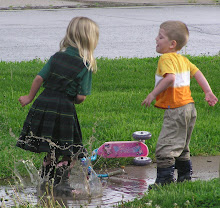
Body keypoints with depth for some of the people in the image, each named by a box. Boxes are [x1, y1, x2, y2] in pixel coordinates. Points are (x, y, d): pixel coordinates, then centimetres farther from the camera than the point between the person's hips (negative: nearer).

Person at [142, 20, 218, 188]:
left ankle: (165, 179, -10)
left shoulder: (166, 58, -14)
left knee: (165, 147, -8)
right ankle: (185, 176, 26)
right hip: (189, 107, 10)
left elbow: (170, 78, -30)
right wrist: (208, 93, 13)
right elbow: (198, 74, 14)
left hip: (176, 110, -10)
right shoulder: (183, 59, 15)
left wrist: (153, 94, -26)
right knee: (181, 147, 20)